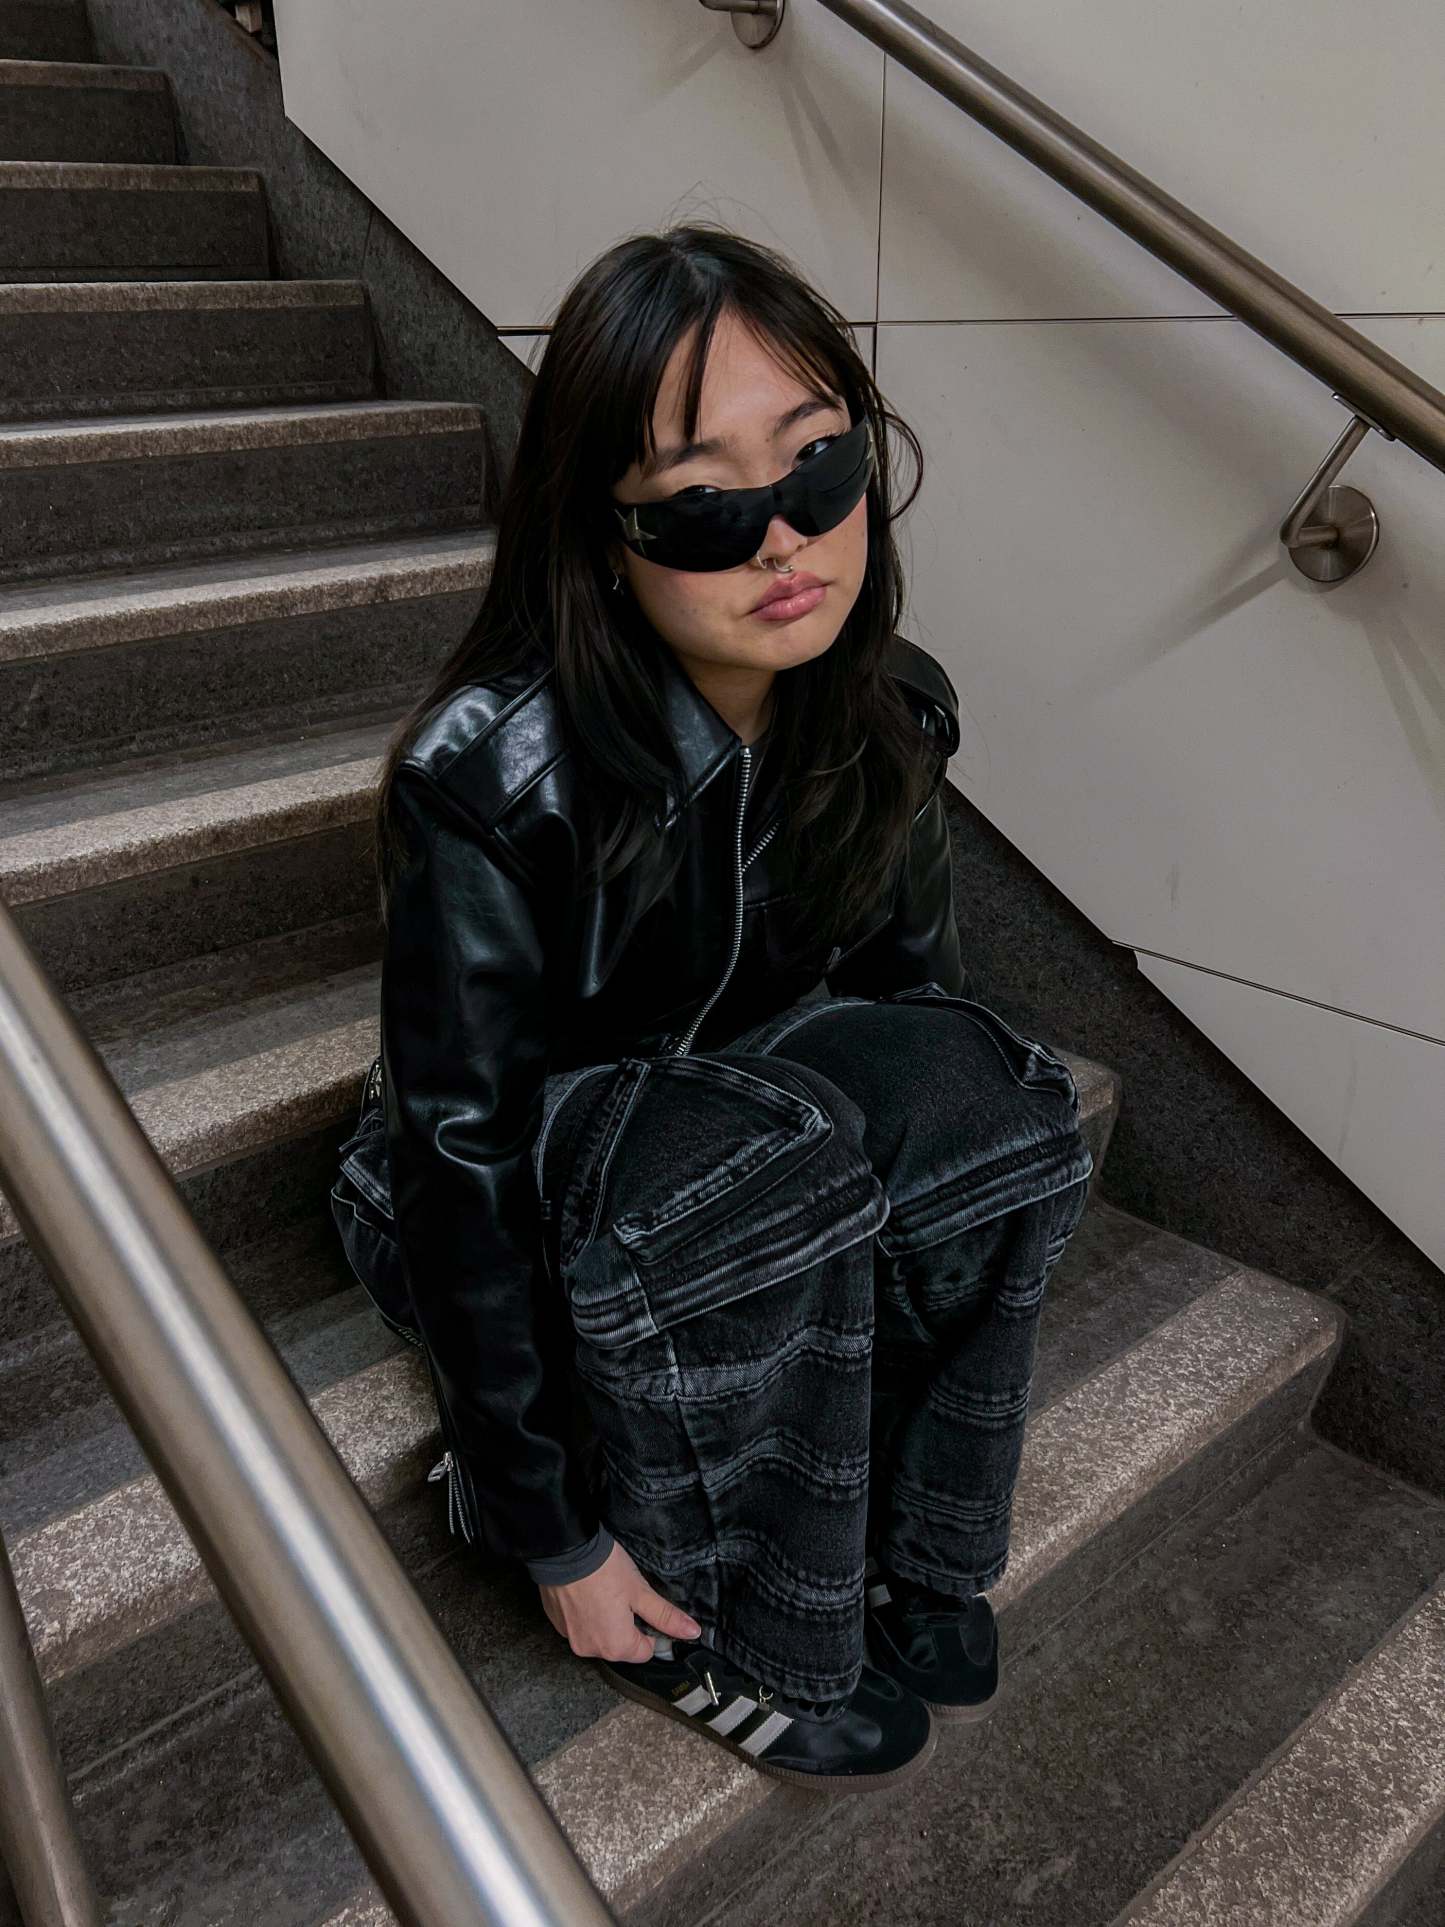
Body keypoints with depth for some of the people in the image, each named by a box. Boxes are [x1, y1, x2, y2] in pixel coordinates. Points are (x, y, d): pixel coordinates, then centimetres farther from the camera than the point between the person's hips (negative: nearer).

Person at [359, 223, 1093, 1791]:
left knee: (983, 1093, -24)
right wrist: (556, 1541, -18)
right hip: (519, 1210, -4)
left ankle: (900, 1545, -3)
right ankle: (706, 1629, -9)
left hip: (748, 1119, 5)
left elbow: (913, 1000, 0)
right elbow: (460, 1169, -25)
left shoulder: (888, 717, -13)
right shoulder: (488, 783, -30)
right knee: (768, 1159, -35)